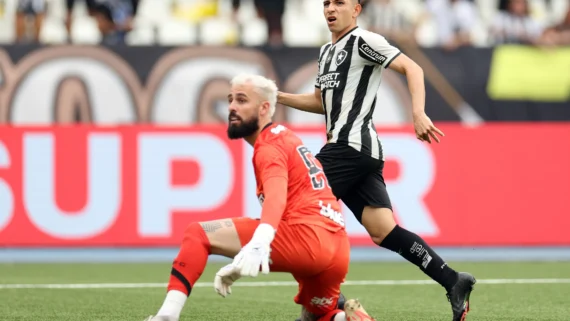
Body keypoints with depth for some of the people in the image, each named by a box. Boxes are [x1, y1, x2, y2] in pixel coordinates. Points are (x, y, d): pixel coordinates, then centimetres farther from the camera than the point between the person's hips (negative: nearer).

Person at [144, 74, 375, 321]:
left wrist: (260, 242, -42)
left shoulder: (270, 147, 0)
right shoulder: (286, 139, 28)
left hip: (307, 237, -9)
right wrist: (240, 264, 36)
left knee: (198, 234, -7)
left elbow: (277, 196, -22)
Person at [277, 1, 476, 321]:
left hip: (351, 146, -9)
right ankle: (453, 281, -5)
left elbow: (412, 67, -13)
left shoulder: (363, 40, -5)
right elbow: (321, 102, 34)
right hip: (362, 151, 9)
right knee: (384, 232, 0)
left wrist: (419, 114, -26)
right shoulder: (327, 51, 22)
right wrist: (277, 96, 23)